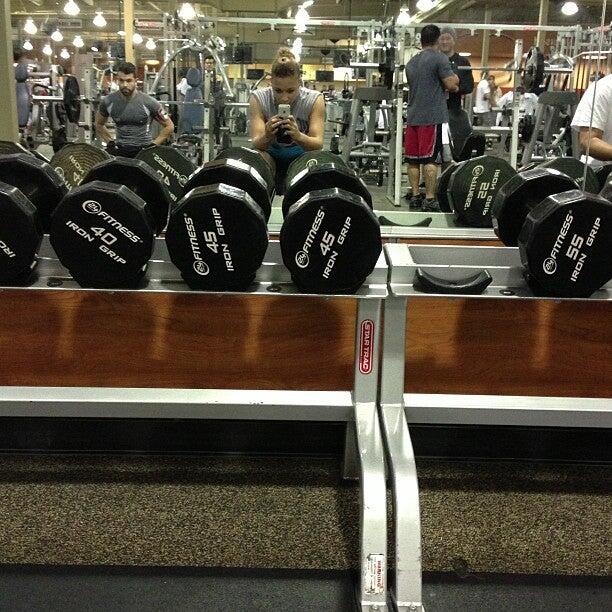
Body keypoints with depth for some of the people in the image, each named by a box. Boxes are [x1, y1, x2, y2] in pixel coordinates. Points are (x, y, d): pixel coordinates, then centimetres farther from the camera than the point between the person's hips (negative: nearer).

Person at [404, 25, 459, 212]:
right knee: (431, 159, -8)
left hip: (413, 116, 7)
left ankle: (415, 197, 11)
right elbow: (451, 84, -11)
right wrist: (455, 78, 13)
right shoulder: (439, 58, -6)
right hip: (432, 117, -7)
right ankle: (429, 200, -10)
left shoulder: (411, 62, 17)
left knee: (413, 159, 8)